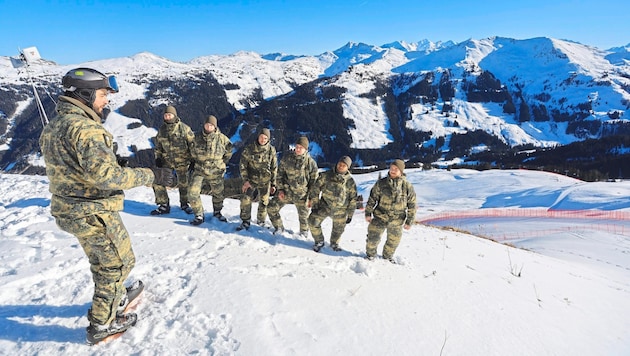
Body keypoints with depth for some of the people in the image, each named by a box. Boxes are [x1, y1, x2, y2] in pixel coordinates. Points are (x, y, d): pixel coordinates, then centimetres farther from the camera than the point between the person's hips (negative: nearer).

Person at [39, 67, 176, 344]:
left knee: (101, 260, 26)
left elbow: (68, 168, 14)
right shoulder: (83, 127, -24)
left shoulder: (53, 126, 8)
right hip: (94, 214, -10)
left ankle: (115, 300, 46)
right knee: (119, 262, 8)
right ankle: (101, 324, 22)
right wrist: (153, 175, -28)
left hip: (70, 210, 10)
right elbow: (105, 174, -33)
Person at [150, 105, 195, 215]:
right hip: (166, 160, 4)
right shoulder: (162, 129, 5)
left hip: (182, 161, -4)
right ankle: (164, 205, 11)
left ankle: (184, 204, 29)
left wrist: (193, 159, -5)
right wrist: (157, 158, 3)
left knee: (184, 183, 6)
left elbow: (192, 143, -3)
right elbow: (158, 145, 15)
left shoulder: (183, 128, -8)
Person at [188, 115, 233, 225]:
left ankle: (217, 212, 39)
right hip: (199, 170, 1)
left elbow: (229, 151, 9)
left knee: (218, 193, 13)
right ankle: (199, 215, 7)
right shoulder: (197, 137, -3)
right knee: (193, 193, -10)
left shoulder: (221, 138, -8)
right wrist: (195, 162, 12)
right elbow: (192, 151, 16)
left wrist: (222, 163, 7)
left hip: (215, 172, 0)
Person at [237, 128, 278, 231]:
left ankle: (261, 222, 30)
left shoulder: (271, 150, -3)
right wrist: (245, 180, -9)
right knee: (245, 201, -5)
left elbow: (274, 168, 5)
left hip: (265, 181, 1)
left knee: (264, 202, 9)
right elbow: (242, 165, -2)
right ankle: (245, 222, 13)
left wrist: (273, 184, 4)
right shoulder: (249, 148, -6)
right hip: (251, 180, -1)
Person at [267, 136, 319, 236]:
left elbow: (314, 181, -2)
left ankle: (304, 232, 42)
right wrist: (280, 189, -5)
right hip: (286, 192, 2)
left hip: (301, 195, -2)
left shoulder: (311, 162, -9)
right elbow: (280, 173, 4)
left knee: (303, 215, 12)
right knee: (272, 208, -1)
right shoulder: (287, 158, -3)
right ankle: (279, 227, 23)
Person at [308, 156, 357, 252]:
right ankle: (319, 241, 13)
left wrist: (350, 215, 1)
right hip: (324, 206, 0)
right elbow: (316, 189, -1)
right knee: (313, 221, -11)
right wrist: (315, 204, -5)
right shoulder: (326, 175, -6)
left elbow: (353, 199, 1)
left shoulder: (350, 181, -5)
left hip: (340, 210, 0)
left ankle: (334, 243, 45)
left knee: (338, 228, 14)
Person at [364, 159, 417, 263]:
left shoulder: (407, 186, -6)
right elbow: (372, 199, 3)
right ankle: (370, 254, 25)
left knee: (394, 241, 15)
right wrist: (368, 213, 1)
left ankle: (388, 256, 42)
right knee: (373, 237, -1)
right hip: (380, 217, -1)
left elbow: (412, 205, 0)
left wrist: (409, 222, 0)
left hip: (397, 220, 1)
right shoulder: (381, 183, -5)